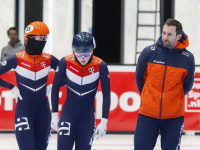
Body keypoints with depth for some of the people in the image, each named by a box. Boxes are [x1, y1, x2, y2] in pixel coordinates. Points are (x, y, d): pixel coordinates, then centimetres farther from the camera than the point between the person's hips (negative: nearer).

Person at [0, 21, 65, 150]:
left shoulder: (49, 59, 1)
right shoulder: (17, 59, -9)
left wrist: (52, 86, 2)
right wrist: (12, 87, -6)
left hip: (43, 111, 4)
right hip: (23, 110, -4)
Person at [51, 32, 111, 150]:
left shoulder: (100, 66, -13)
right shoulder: (65, 62, -13)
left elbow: (106, 95, -5)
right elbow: (55, 88, 0)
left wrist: (104, 121, -5)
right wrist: (55, 115, 2)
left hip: (88, 117, 0)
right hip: (68, 114, 0)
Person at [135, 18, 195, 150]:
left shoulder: (187, 58, -8)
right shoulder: (149, 52, -8)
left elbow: (187, 85, 7)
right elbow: (139, 77, 7)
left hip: (174, 116, 0)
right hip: (147, 114, 0)